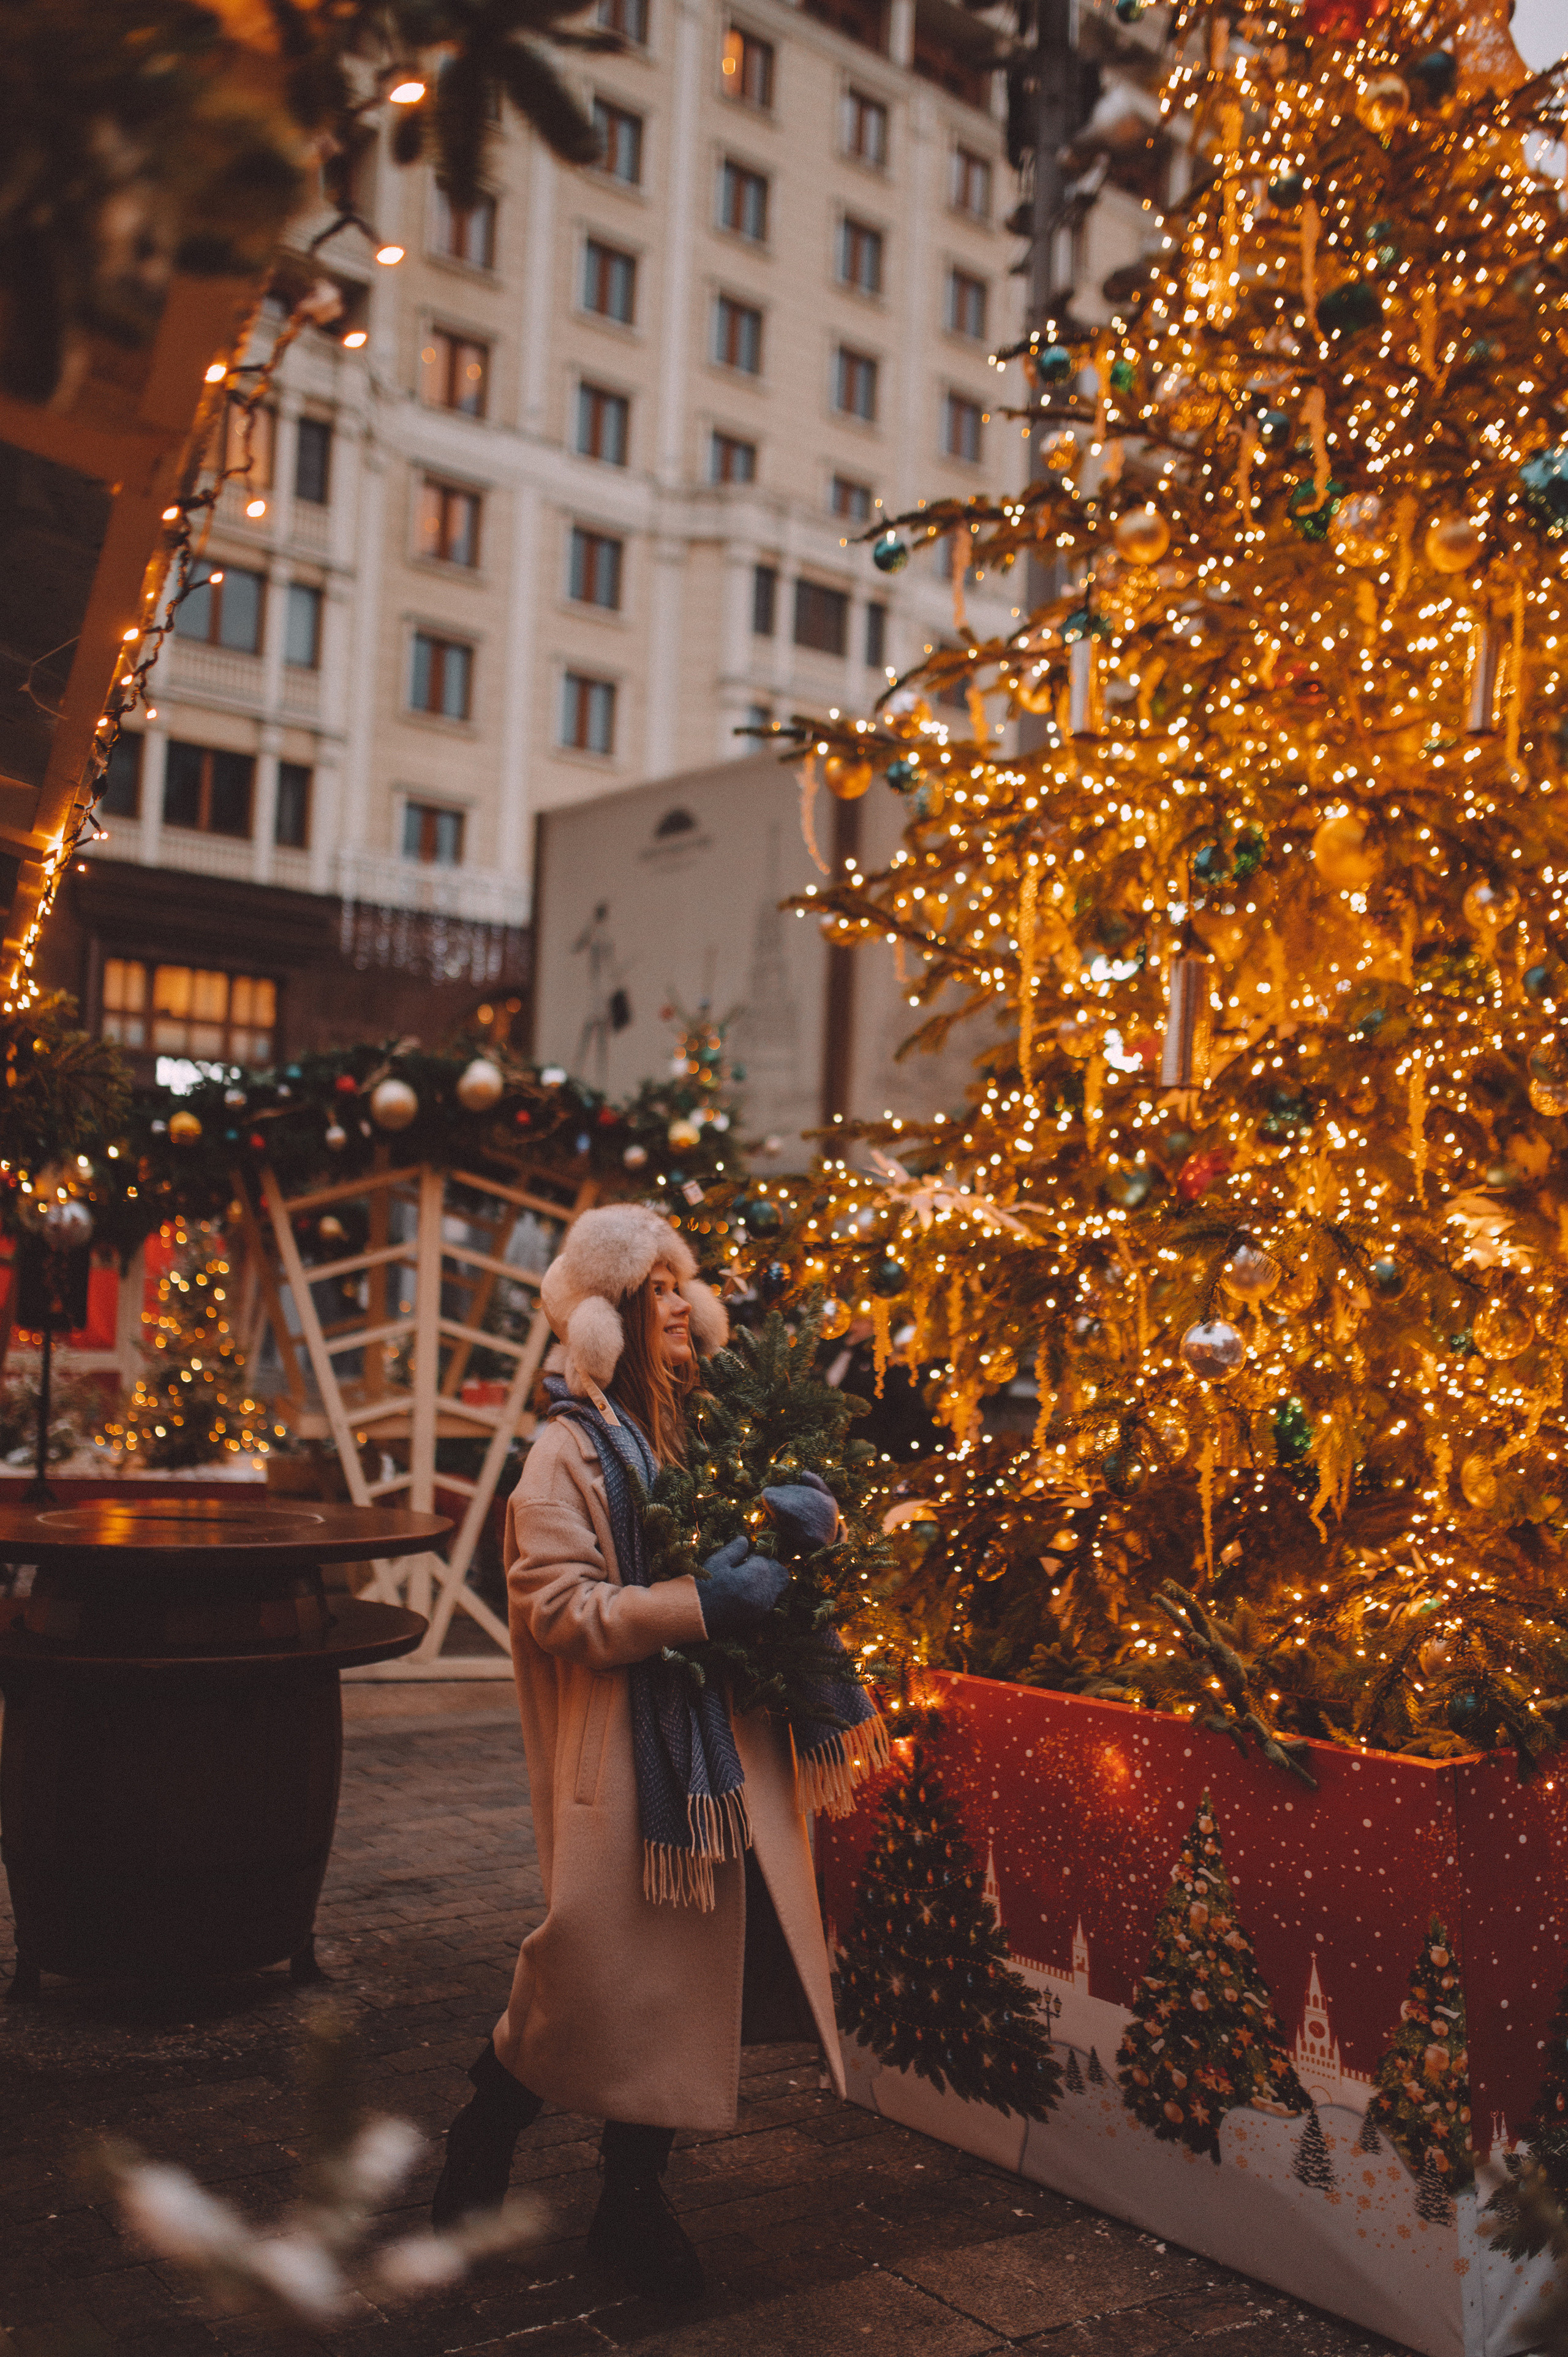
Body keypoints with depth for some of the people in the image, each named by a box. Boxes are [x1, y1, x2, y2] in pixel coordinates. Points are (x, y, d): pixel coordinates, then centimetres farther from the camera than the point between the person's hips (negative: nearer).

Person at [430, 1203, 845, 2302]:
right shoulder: (571, 1451, -5)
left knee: (703, 1961, 7)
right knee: (600, 1961, -1)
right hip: (622, 1756, -6)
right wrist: (694, 1605, -21)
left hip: (725, 1751, 6)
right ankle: (485, 2139, 27)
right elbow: (558, 1605, -13)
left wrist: (806, 1513, 0)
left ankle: (634, 2196, 23)